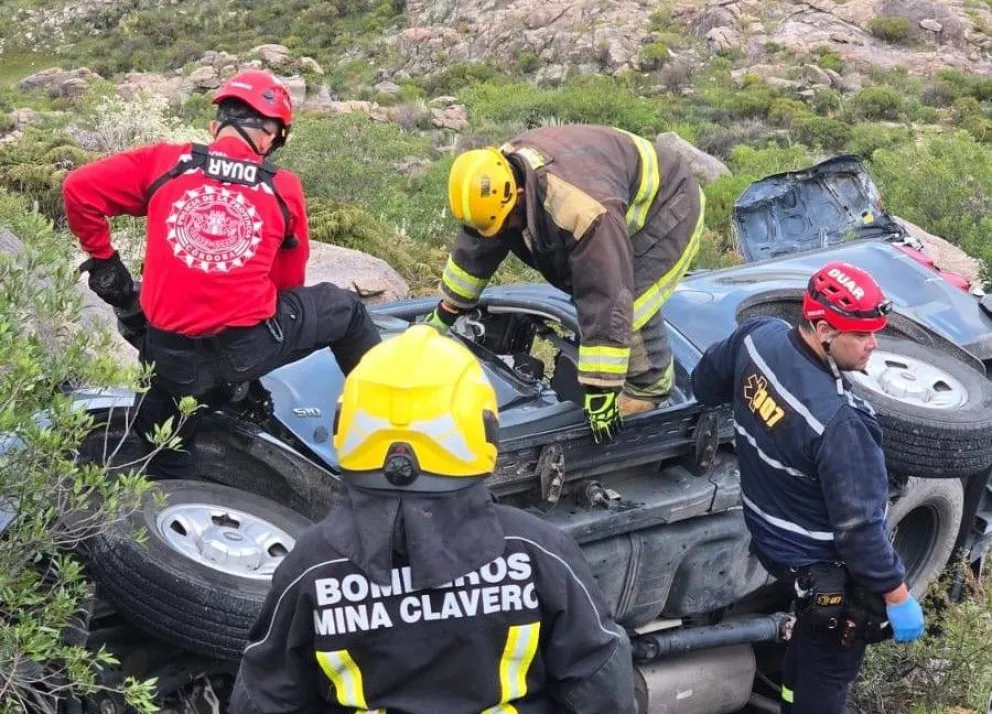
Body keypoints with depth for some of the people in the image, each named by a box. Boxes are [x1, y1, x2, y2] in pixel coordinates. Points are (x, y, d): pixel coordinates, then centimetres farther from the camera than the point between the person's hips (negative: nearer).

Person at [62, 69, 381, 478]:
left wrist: (102, 261, 10)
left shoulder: (163, 162, 0)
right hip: (251, 347, -1)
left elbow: (79, 188, -2)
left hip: (172, 355, 1)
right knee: (345, 309, 26)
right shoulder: (284, 189, 2)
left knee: (166, 461, 25)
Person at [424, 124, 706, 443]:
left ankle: (649, 385, 3)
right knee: (586, 289, 5)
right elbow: (474, 249, 1)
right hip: (627, 206, 9)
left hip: (667, 206, -9)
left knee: (630, 302, -19)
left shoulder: (583, 210, -44)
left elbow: (606, 300, -41)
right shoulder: (499, 179, -16)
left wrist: (602, 390, -35)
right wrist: (444, 313, 12)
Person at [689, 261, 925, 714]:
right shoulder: (838, 422, -38)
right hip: (823, 566, -7)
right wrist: (897, 596, -17)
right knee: (830, 664, 18)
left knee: (811, 634, 33)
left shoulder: (758, 335, -17)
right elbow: (858, 526, -30)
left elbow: (705, 382, 5)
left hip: (768, 535, 8)